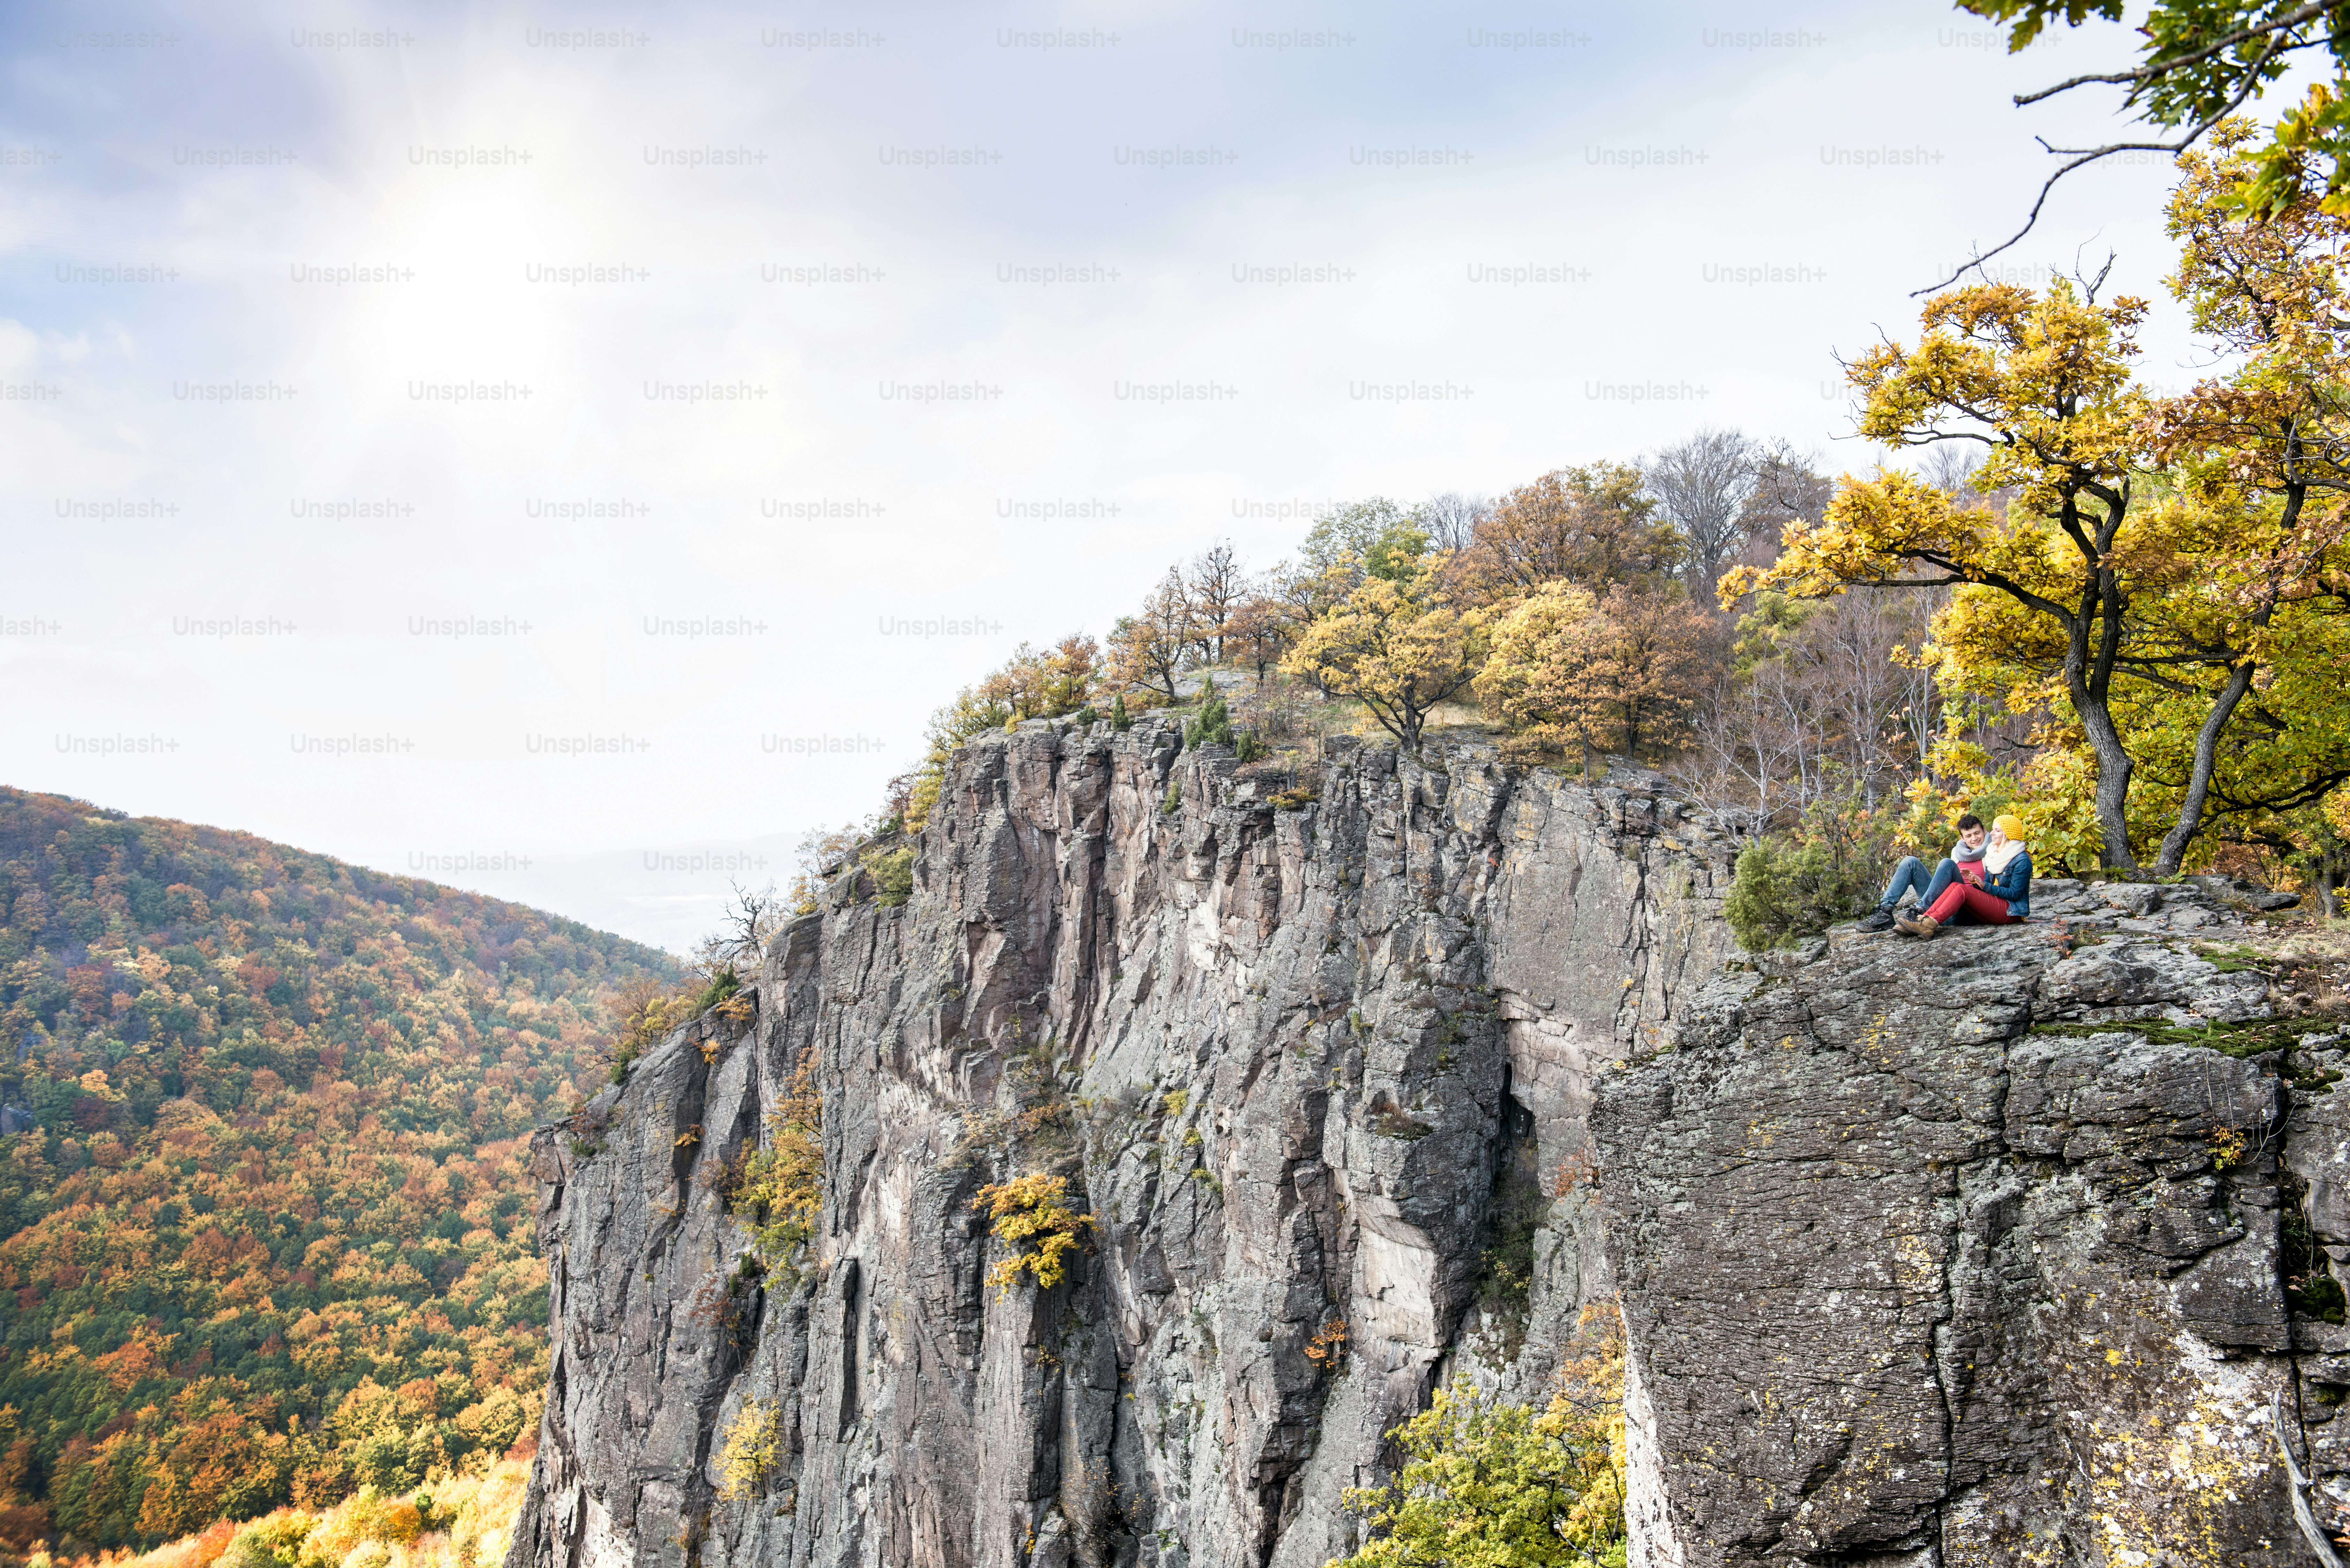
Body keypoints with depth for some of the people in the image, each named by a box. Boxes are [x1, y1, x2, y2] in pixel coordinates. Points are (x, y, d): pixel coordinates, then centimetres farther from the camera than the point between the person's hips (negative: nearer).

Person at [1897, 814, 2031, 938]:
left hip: (2011, 911, -7)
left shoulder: (2022, 860, -7)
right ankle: (1923, 919, -37)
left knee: (1962, 889, -27)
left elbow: (2015, 894, -14)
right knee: (1955, 886, -17)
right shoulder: (1994, 854, 17)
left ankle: (1929, 924, -44)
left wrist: (1984, 885, -21)